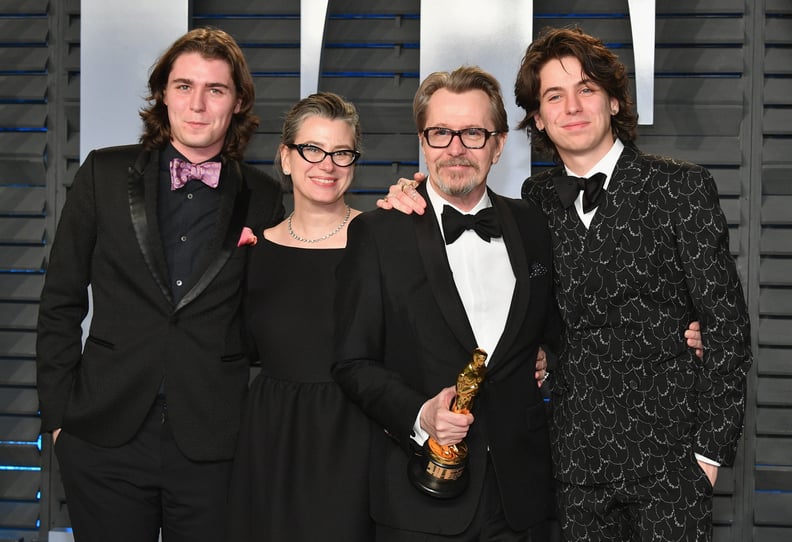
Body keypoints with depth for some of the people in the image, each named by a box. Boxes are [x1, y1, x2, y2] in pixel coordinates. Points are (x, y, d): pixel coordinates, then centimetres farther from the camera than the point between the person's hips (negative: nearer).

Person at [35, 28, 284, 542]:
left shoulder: (263, 197, 4)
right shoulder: (104, 175, 3)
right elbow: (61, 302, 5)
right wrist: (58, 413, 1)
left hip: (212, 443, 0)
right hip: (106, 437, 0)